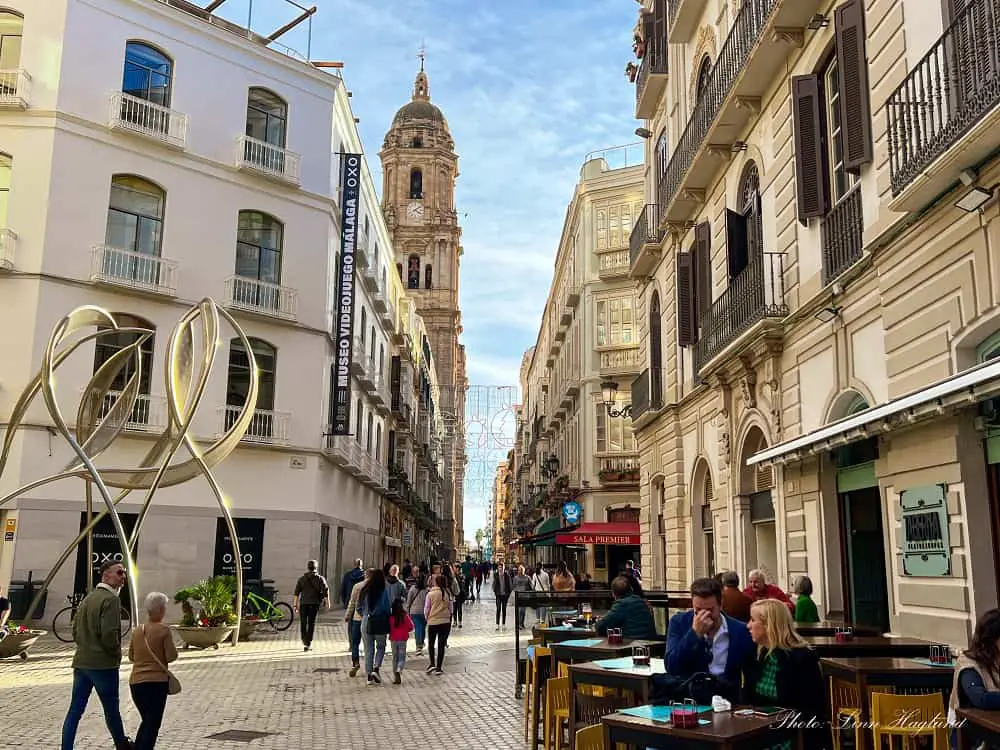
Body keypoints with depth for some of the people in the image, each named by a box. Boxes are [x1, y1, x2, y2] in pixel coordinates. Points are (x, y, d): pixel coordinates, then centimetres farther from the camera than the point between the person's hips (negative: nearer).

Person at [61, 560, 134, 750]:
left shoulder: (88, 598, 13)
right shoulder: (111, 599, -16)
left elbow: (75, 629, 17)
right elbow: (109, 634, -22)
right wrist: (116, 653, -7)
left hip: (81, 662, 8)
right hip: (103, 663, -8)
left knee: (75, 710, 8)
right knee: (111, 709, 8)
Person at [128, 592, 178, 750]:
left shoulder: (138, 630, 7)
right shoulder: (163, 630, -10)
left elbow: (131, 656, 16)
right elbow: (171, 656, -12)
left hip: (135, 682, 6)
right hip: (156, 681, -6)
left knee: (147, 721, 21)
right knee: (153, 724, 1)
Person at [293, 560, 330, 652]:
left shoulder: (302, 578, 4)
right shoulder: (320, 579, 1)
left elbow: (296, 592, 0)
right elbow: (326, 590, -7)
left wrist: (295, 604, 3)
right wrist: (327, 602, -3)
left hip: (303, 603, 1)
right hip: (314, 603, -1)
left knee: (303, 623, 14)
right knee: (311, 624, 4)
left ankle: (304, 642, 18)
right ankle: (308, 643, 0)